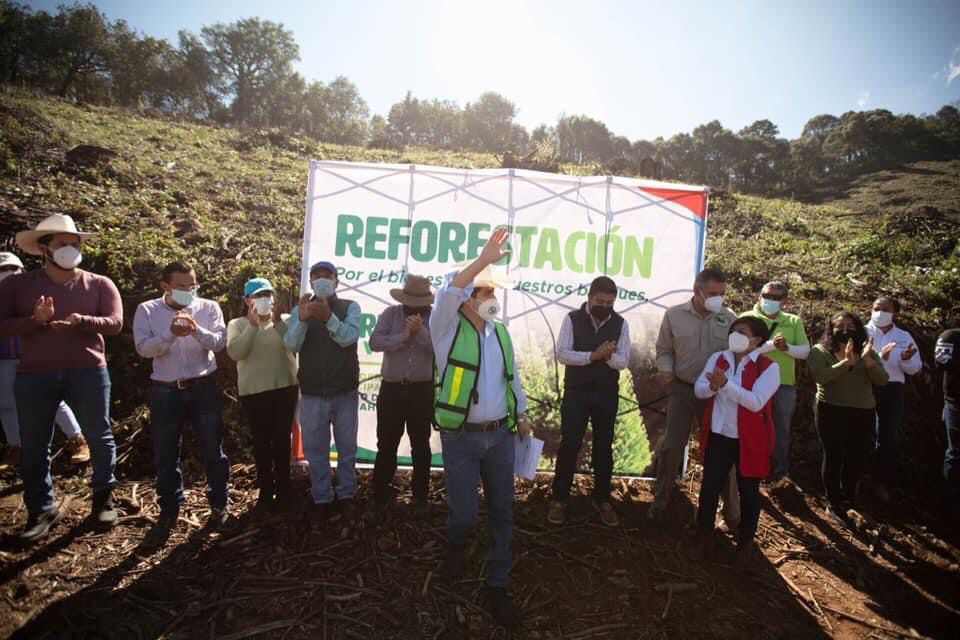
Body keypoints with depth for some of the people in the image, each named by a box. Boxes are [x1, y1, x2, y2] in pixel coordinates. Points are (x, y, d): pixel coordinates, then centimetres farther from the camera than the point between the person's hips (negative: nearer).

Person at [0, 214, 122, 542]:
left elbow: (115, 322, -6)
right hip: (34, 375, 1)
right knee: (33, 446, 6)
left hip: (88, 372, 0)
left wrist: (81, 322, -24)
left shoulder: (100, 284, 4)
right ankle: (40, 511, 20)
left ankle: (103, 499, 23)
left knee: (99, 438, 7)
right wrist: (35, 320, -18)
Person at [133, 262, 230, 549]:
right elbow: (144, 348, -11)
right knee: (165, 457, 9)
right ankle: (168, 515, 24)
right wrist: (171, 334, -28)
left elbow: (219, 342, -11)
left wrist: (197, 330, -30)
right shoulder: (147, 310, 0)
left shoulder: (209, 307, 1)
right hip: (165, 391, 0)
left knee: (213, 451, 7)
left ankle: (218, 507, 23)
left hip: (203, 388, 0)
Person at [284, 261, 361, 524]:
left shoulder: (350, 307, -1)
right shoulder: (300, 309, 3)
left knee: (346, 448, 11)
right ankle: (321, 499, 25)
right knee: (315, 450, 10)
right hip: (312, 394, 1)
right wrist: (302, 319, -30)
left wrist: (328, 317, -35)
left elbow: (349, 337, -18)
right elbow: (291, 345, -11)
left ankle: (346, 496, 27)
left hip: (345, 392, -1)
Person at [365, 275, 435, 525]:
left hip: (422, 390, 0)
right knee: (386, 446, 4)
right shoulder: (390, 314, 0)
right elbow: (375, 342, -13)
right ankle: (379, 499, 16)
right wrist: (403, 336, -22)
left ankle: (420, 497, 26)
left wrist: (419, 331, -25)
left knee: (420, 446, 11)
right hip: (392, 389, 0)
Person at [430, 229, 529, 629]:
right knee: (464, 514, 1)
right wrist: (484, 260, -31)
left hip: (500, 436, 4)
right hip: (461, 439, -4)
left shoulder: (501, 332, 8)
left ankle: (496, 588, 25)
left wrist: (521, 417, 20)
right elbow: (448, 294, -28)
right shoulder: (448, 330, -7)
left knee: (501, 514, 9)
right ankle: (456, 545, 38)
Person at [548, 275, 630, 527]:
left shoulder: (620, 323, 0)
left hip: (607, 394, 2)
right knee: (569, 445, 0)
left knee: (604, 447, 12)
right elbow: (562, 354, -14)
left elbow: (623, 361, -5)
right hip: (576, 392, -2)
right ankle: (559, 499, 16)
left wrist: (608, 356, -27)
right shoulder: (572, 319, -6)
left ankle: (602, 499, 28)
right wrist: (593, 356, -25)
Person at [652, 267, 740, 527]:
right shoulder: (674, 315, -6)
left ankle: (731, 514, 24)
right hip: (682, 390, 0)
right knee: (672, 447, 5)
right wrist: (666, 369, -14)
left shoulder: (729, 318, -5)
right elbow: (664, 350, 4)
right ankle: (660, 503, 24)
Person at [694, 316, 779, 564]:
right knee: (710, 486, 8)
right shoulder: (718, 358, 2)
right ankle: (706, 533, 28)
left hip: (750, 440, -3)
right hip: (718, 436, 3)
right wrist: (713, 386, -25)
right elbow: (699, 390, -3)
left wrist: (726, 384, -32)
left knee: (748, 490, 13)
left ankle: (746, 539, 33)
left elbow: (756, 402, -23)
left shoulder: (768, 367, -12)